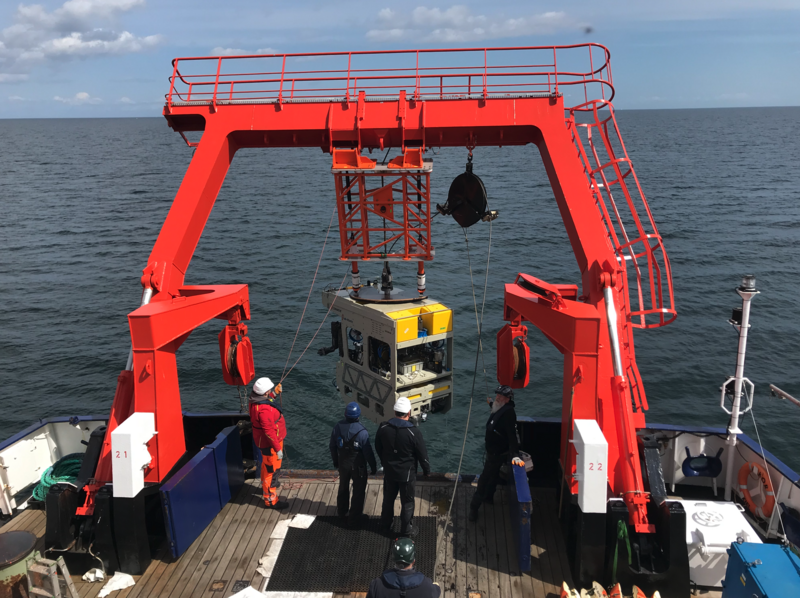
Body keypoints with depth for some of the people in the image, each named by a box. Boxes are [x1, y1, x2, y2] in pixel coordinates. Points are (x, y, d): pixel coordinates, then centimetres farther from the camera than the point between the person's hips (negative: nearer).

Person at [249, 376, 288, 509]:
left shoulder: (256, 399, -6)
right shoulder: (264, 409, -35)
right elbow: (269, 431, -32)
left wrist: (275, 393, 7)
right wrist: (277, 448, -25)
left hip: (263, 441, 10)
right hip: (269, 443, -10)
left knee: (267, 465, 31)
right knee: (271, 469, 3)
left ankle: (266, 485, 53)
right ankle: (271, 500, 15)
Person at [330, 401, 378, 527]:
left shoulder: (337, 427, -14)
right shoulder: (362, 432, -27)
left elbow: (333, 447, -1)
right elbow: (368, 452, -19)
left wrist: (335, 461, 16)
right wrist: (373, 466, -4)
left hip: (343, 464, 4)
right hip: (358, 465, -4)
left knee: (343, 488, 25)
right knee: (358, 491, 13)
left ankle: (342, 511, 44)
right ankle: (355, 517, 21)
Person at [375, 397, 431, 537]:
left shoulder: (383, 428, -14)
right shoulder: (414, 432, -26)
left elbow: (378, 447, 3)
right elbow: (422, 454, -15)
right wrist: (427, 470, 4)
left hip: (389, 472, 4)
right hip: (407, 474, -4)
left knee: (388, 498, 24)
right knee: (407, 502, 16)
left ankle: (385, 525, 42)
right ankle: (406, 530, 30)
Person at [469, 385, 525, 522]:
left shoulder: (508, 413, -30)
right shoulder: (501, 409, -1)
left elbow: (512, 435, -38)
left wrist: (515, 455, -44)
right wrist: (491, 404, 28)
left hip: (497, 453, -10)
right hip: (493, 450, 10)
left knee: (484, 479, -1)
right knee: (493, 474, 29)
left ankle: (474, 506, 11)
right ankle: (489, 497, 49)